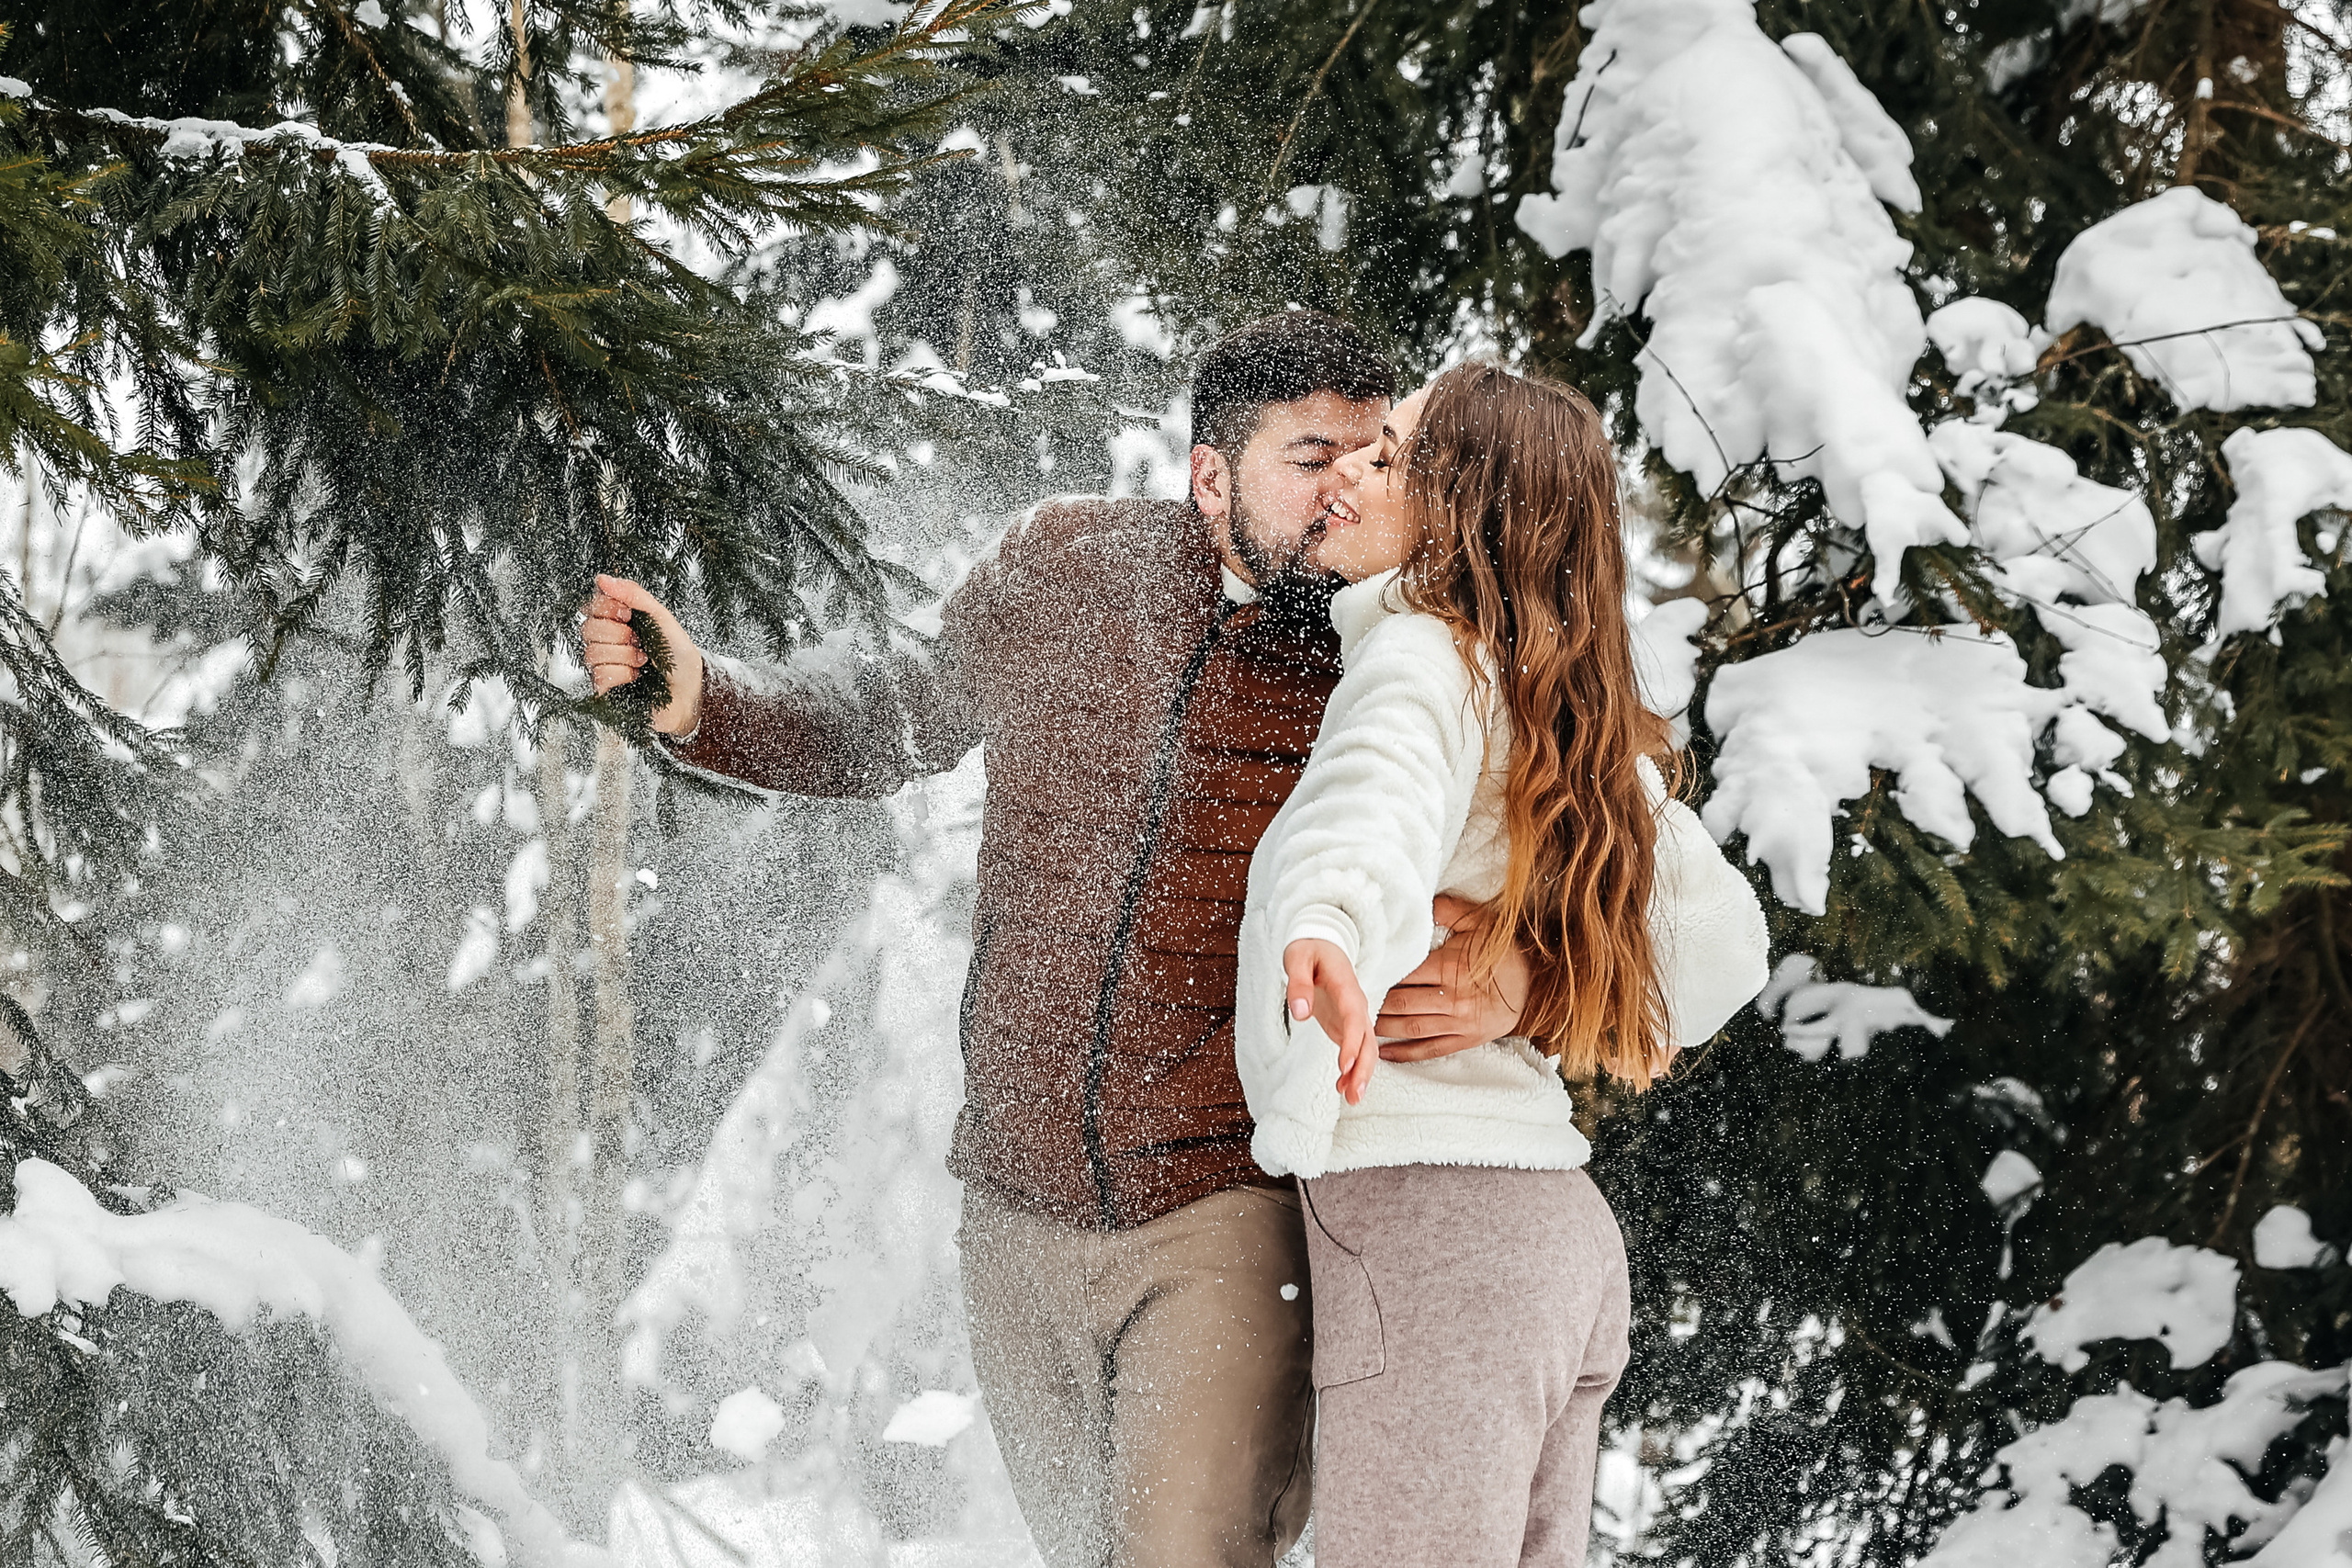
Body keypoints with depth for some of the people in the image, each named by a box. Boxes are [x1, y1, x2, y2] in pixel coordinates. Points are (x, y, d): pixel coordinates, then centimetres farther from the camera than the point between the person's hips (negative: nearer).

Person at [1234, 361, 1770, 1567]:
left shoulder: (1423, 655, -7)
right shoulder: (1569, 710, 19)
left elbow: (1380, 794, -32)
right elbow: (1719, 938, 21)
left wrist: (1321, 932, -52)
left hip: (1426, 1223, -9)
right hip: (1556, 1228, 9)